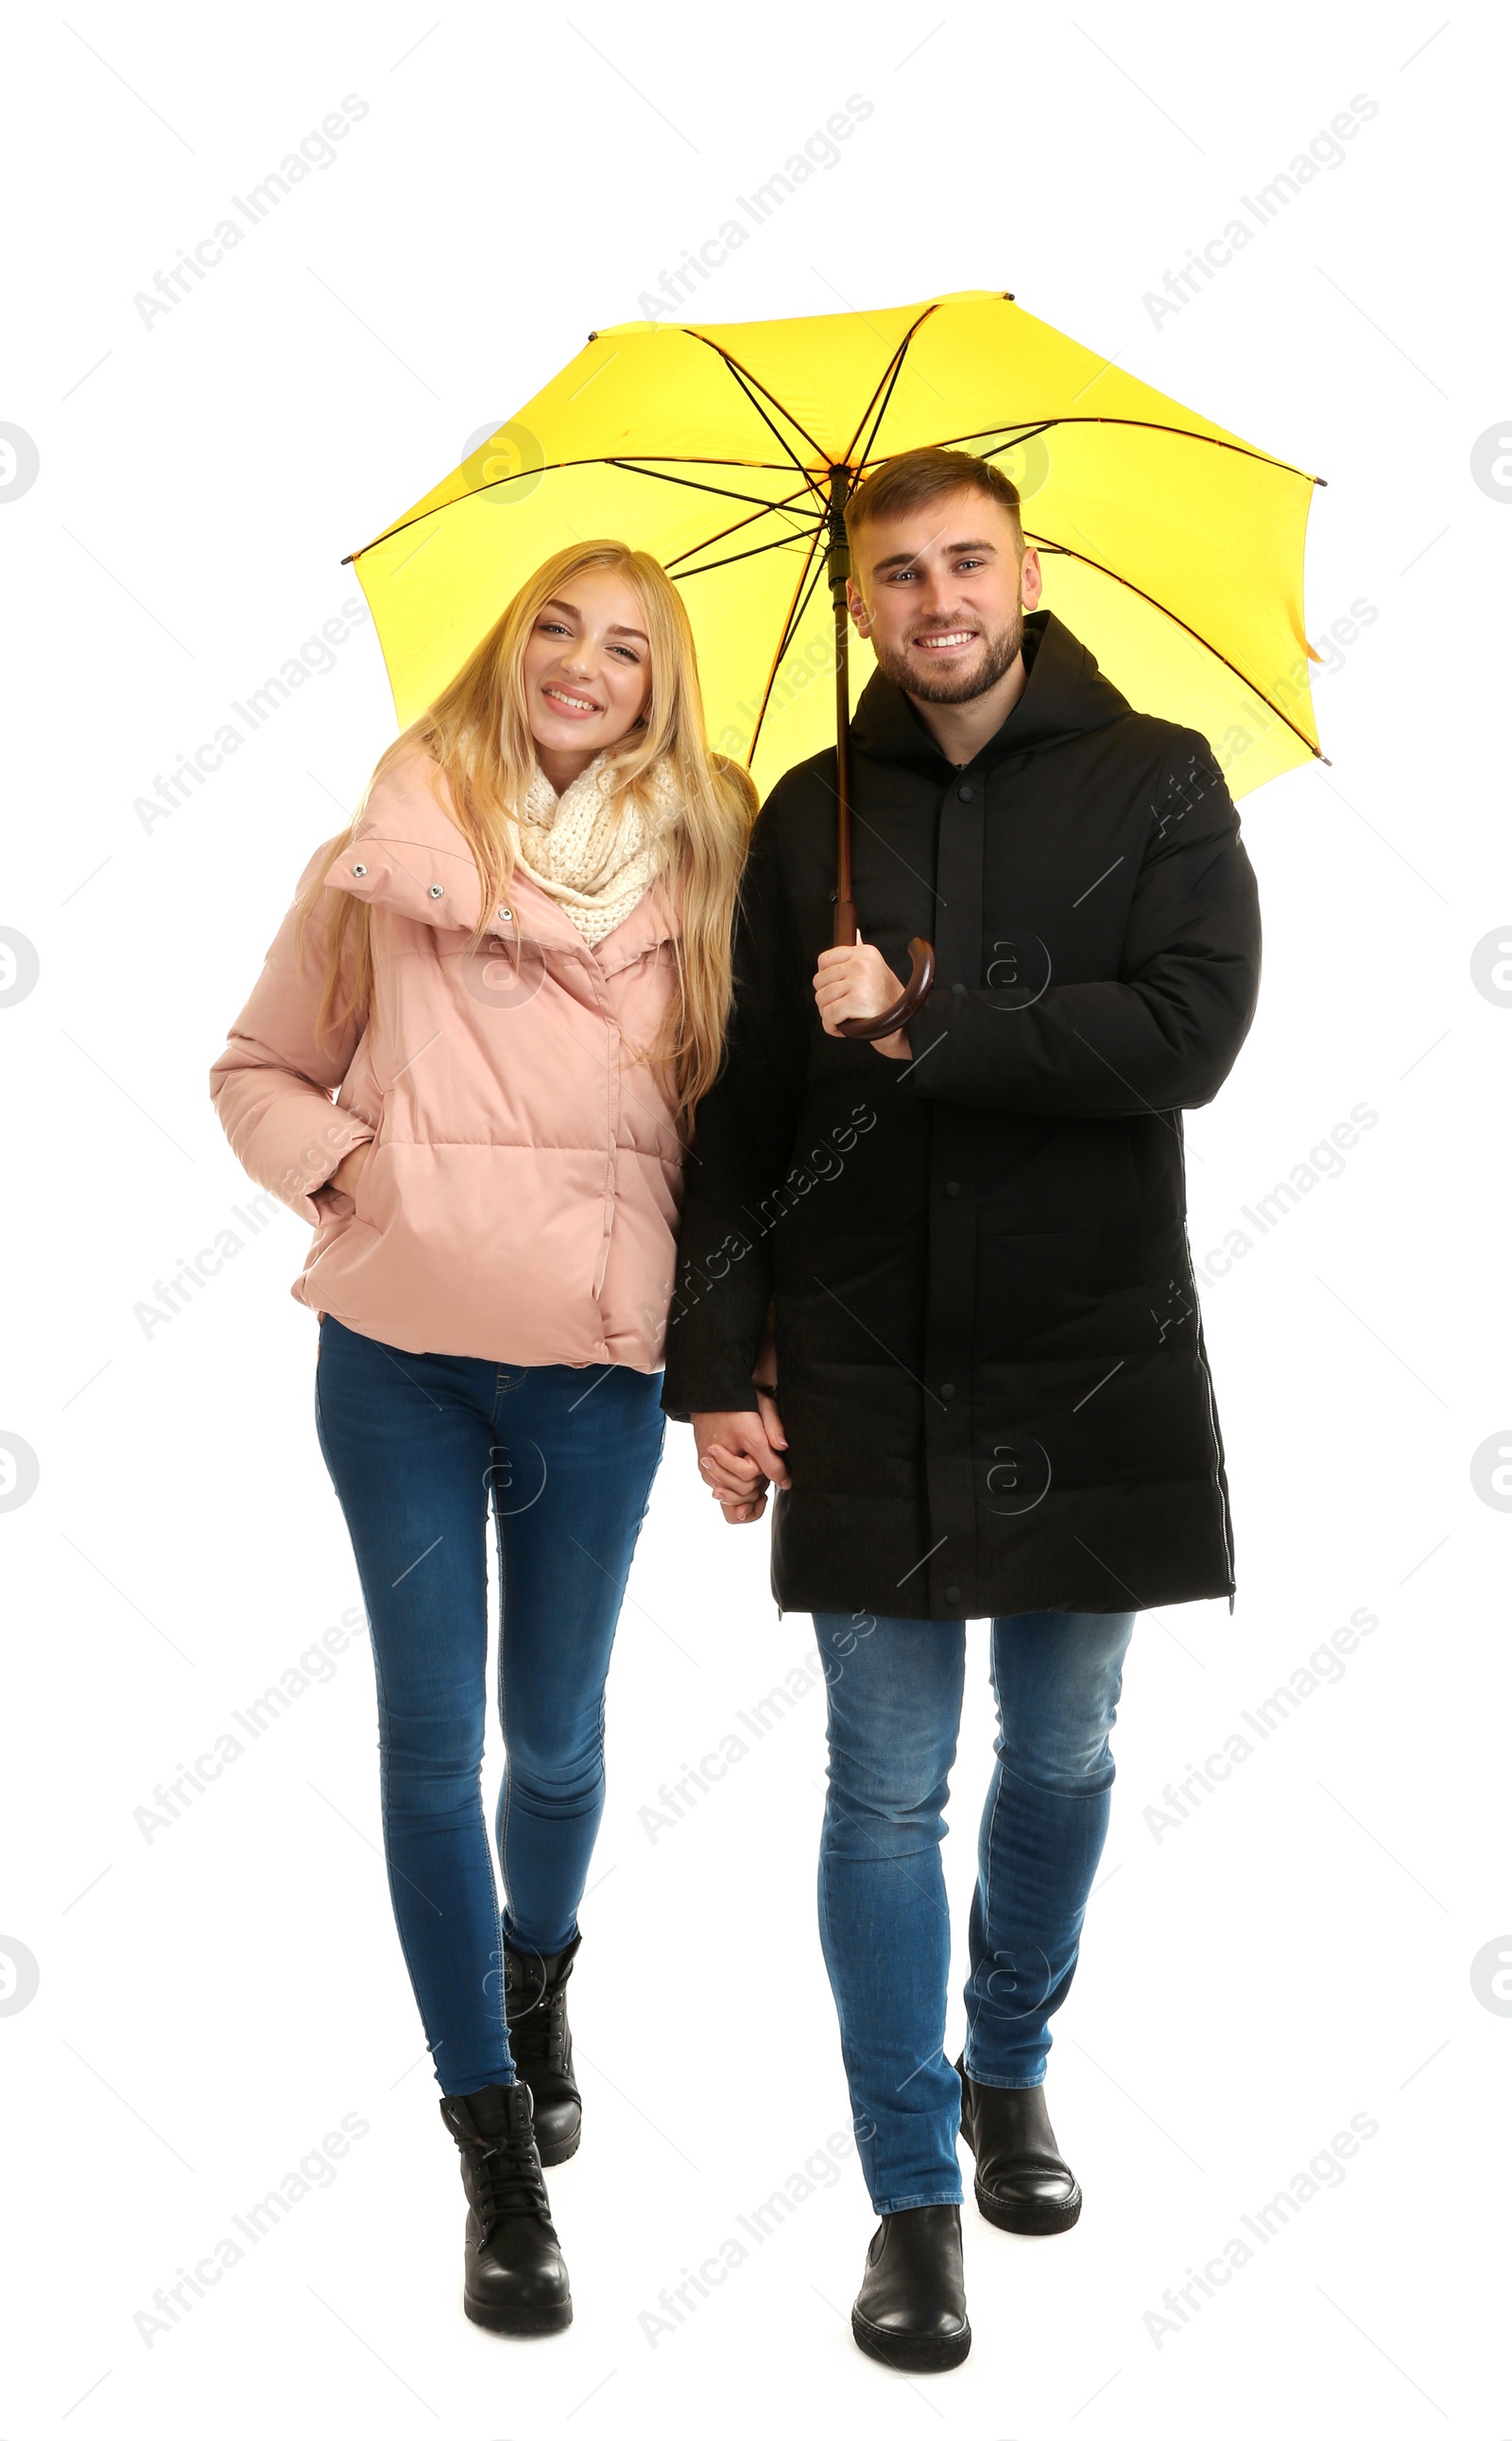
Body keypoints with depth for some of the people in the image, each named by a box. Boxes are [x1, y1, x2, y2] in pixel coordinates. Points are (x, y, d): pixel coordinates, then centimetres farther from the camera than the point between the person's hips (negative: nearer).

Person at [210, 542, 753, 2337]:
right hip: (398, 1347, 0)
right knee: (432, 1734, 2)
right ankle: (500, 2152, 15)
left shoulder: (694, 875, 4)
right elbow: (256, 1068, 13)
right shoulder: (387, 857, 3)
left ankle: (535, 1974, 45)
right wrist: (333, 1160, -7)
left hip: (595, 1364, 0)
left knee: (555, 1731, 12)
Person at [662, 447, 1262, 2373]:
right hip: (866, 1381, 1)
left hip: (1092, 1366, 0)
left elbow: (1192, 1034, -16)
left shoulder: (1153, 783, -1)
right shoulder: (811, 819, 4)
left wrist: (926, 1021, -18)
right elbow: (739, 1111, 4)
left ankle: (1010, 2067, 40)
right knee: (886, 1790, 4)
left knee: (1060, 1759, 14)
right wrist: (715, 1365, -1)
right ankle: (913, 2191, 19)